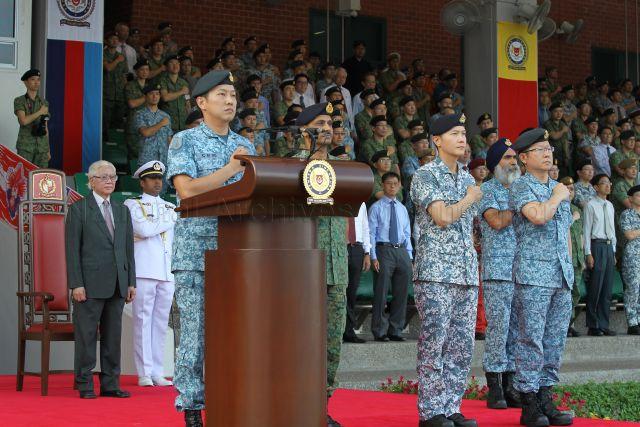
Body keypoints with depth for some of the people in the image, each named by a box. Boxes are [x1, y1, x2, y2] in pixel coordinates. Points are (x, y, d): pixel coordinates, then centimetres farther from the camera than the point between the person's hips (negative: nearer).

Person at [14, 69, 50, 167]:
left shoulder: (44, 102, 12)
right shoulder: (19, 101, 0)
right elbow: (23, 121, -16)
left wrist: (48, 150, 12)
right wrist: (40, 112, -7)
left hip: (42, 146, 4)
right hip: (25, 146, -4)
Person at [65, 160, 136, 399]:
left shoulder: (122, 211, 16)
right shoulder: (79, 209, 1)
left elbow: (129, 248, 15)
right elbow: (72, 249, -4)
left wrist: (131, 282, 8)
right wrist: (76, 284, -12)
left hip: (117, 284, 5)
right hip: (90, 283, -5)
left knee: (113, 336, 7)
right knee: (86, 335, -2)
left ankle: (110, 384, 13)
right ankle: (85, 385, 4)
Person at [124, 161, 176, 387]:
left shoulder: (171, 208, 21)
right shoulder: (132, 205, 5)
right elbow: (144, 229, -12)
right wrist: (167, 220, 1)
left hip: (167, 272, 5)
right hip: (143, 271, -5)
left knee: (161, 322, 4)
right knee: (143, 321, -6)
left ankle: (157, 373, 7)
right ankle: (144, 374, -4)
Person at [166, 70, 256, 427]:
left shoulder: (246, 146, 17)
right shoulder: (185, 141, 2)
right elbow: (187, 189, -11)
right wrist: (230, 169, -11)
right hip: (196, 250, -5)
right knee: (195, 333, -4)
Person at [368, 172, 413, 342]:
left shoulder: (402, 209, 17)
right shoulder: (376, 208, 2)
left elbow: (407, 234, 17)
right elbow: (371, 233, -3)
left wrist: (410, 257, 9)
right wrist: (373, 257, -12)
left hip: (402, 251, 5)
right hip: (384, 250, -5)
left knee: (401, 294, 5)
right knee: (381, 293, -5)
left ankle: (395, 331, 14)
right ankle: (380, 332, 2)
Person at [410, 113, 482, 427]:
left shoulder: (467, 178, 18)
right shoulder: (425, 176, -5)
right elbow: (442, 217, -17)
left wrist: (473, 265, 17)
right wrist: (470, 198, -2)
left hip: (467, 273, 7)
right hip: (435, 272, -7)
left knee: (461, 347, 6)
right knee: (433, 345, -5)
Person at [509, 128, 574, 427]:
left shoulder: (560, 188, 19)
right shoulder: (520, 187, -3)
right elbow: (538, 215, -22)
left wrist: (569, 269, 18)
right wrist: (557, 197, -4)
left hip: (562, 277, 7)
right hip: (533, 274, -7)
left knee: (555, 339, 6)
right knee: (531, 339, -6)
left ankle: (546, 400, 12)